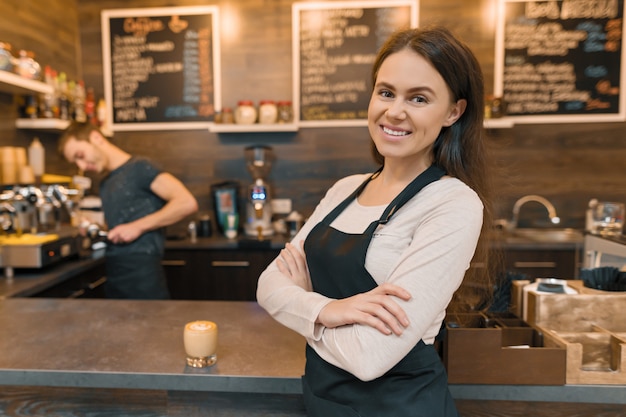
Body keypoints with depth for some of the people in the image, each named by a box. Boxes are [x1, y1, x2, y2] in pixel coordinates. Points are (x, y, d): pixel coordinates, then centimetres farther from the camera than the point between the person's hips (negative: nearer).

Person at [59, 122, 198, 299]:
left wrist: (138, 226, -18)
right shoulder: (105, 184, 16)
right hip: (113, 276, 7)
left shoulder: (139, 168, -8)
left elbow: (187, 203, -20)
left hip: (141, 273, -7)